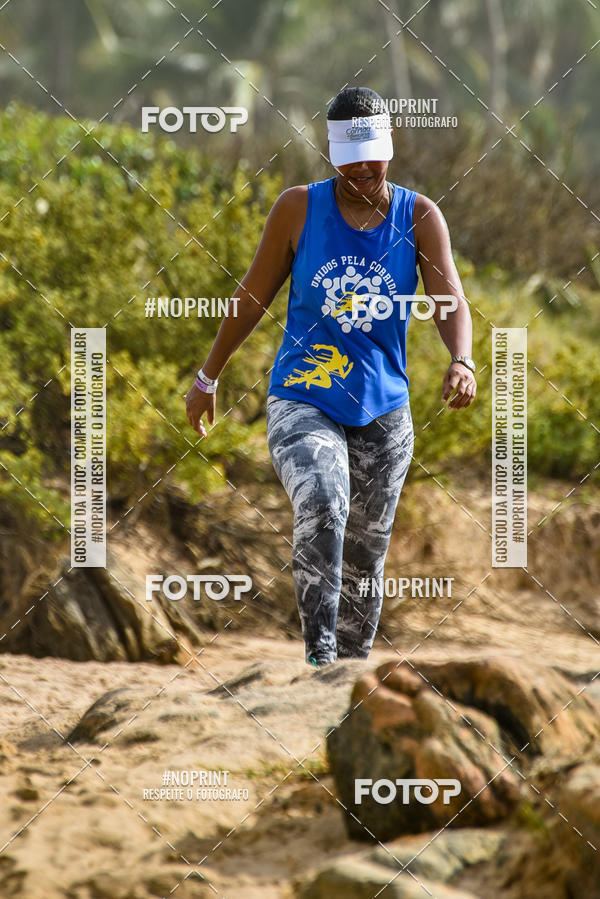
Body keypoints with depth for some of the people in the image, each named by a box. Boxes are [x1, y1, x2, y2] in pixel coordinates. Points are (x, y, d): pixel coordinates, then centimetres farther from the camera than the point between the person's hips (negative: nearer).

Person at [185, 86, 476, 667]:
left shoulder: (419, 217, 0)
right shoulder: (299, 208, -2)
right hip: (301, 400, -2)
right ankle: (319, 657, -31)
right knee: (322, 505, -29)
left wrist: (461, 361, -32)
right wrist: (208, 378, 11)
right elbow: (253, 297, 7)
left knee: (365, 556, 8)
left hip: (382, 408, 2)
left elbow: (449, 298, -12)